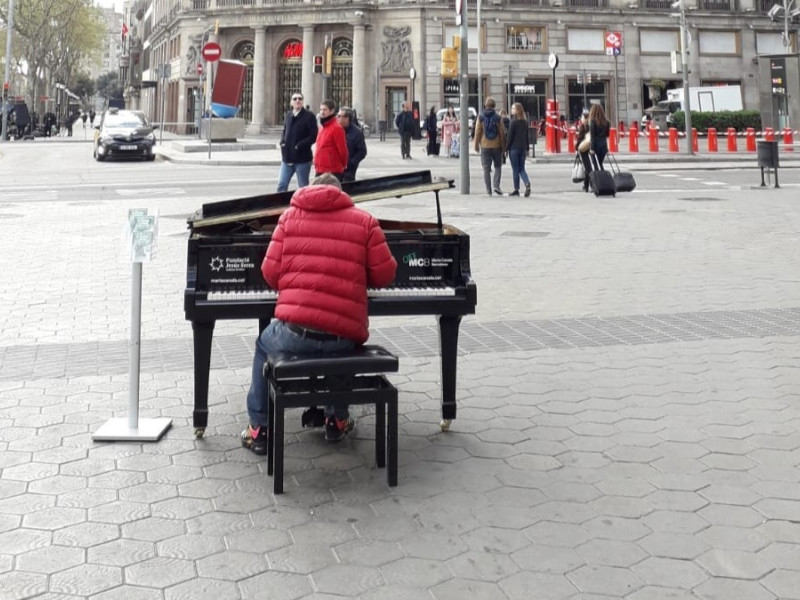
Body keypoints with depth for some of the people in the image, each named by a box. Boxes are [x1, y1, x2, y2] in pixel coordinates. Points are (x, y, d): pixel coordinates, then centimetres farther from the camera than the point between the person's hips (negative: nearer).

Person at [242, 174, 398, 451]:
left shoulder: (290, 216, 9)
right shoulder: (364, 221, 9)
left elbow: (271, 273, 4)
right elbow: (384, 274, 5)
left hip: (294, 333, -1)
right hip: (345, 333, 1)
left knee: (264, 346, 33)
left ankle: (259, 430, 31)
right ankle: (337, 421, 40)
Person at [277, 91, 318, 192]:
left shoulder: (309, 116, -7)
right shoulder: (288, 115, 11)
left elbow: (313, 136, -11)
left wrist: (300, 146, -18)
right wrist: (282, 142, 2)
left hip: (302, 158, -5)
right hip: (287, 158, 5)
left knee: (303, 187, 5)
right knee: (282, 185, 3)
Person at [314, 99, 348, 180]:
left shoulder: (336, 128, -13)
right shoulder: (322, 127, 14)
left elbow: (342, 149, -12)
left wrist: (343, 165, 1)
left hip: (332, 172, -9)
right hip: (319, 171, 9)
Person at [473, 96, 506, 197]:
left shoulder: (481, 117, -3)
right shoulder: (498, 118, -3)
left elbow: (477, 132, -3)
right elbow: (502, 133, -3)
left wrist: (476, 145, 5)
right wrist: (503, 146, 5)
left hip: (485, 146, 0)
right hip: (496, 146, 0)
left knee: (486, 169, 5)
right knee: (498, 167, 13)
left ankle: (489, 190, 3)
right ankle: (496, 186, -4)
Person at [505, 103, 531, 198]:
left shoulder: (513, 122, -11)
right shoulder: (525, 122, 7)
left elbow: (510, 137, -11)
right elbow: (527, 136, 12)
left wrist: (506, 149, -5)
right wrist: (527, 149, 18)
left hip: (514, 148, -5)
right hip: (523, 148, 5)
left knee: (515, 169, 2)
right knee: (522, 169, 11)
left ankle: (516, 190, 5)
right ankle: (527, 184, -12)